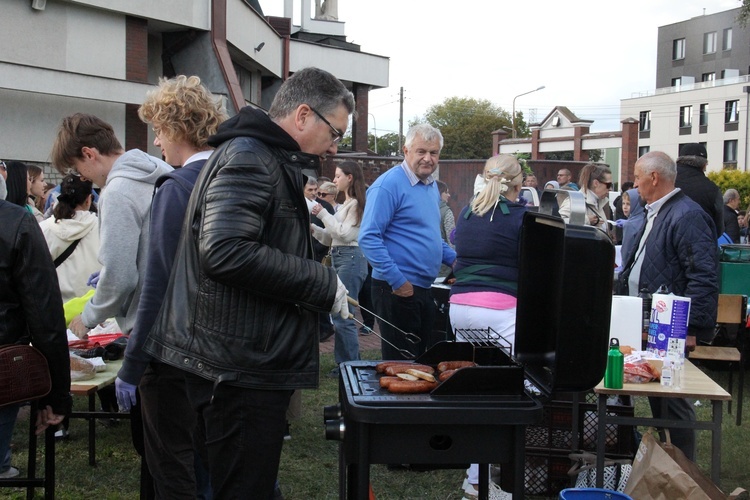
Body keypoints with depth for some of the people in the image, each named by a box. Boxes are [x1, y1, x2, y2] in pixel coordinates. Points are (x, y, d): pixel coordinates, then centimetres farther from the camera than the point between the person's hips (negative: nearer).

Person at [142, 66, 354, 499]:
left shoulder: (268, 161, 19)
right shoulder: (247, 158, -15)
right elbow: (226, 252, -28)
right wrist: (323, 283, -21)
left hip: (253, 364, 10)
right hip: (242, 367, -10)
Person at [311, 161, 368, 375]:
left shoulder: (356, 204, -8)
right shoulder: (344, 205, 19)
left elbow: (345, 233, -16)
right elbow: (331, 237, 18)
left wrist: (323, 214, -12)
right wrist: (313, 228, 4)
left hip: (351, 257, -10)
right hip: (338, 257, 10)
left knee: (343, 316, -9)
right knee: (338, 315, 11)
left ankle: (352, 365, -3)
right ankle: (343, 363, 18)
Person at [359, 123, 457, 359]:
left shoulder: (431, 186, 14)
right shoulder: (389, 185, -14)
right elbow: (369, 238, -20)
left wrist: (454, 259, 12)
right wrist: (397, 280, -22)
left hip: (424, 289, 9)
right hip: (397, 291, -9)